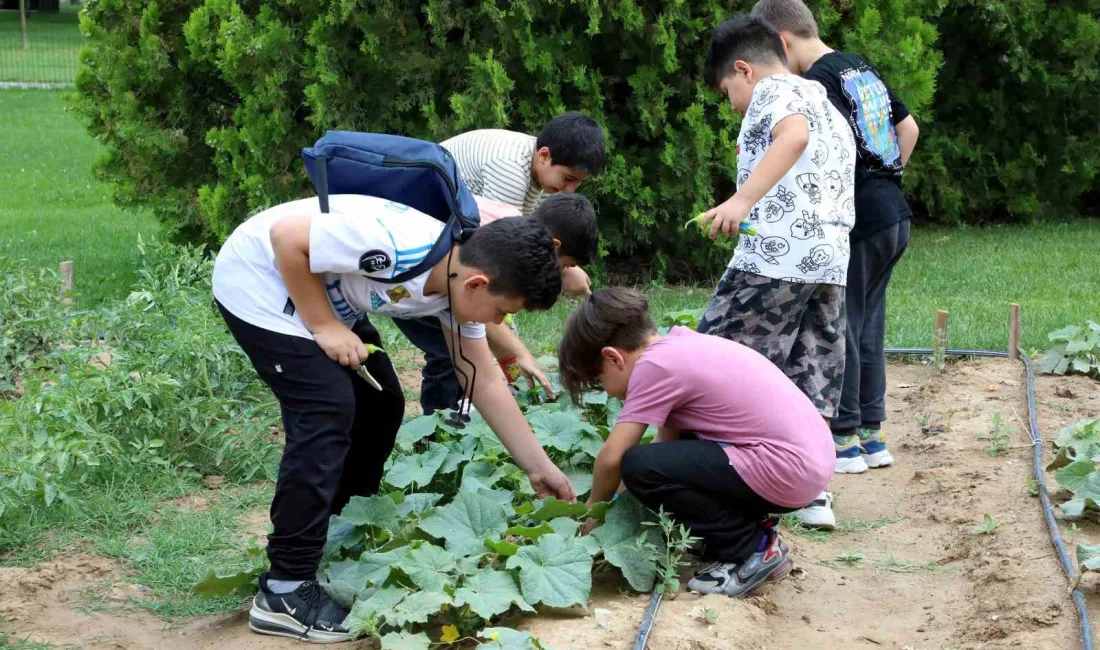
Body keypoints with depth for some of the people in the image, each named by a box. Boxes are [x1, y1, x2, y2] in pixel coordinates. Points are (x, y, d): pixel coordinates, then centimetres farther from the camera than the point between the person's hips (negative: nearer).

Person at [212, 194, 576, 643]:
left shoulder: (460, 282, -6)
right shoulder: (395, 248, -34)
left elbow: (485, 382, 4)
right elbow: (285, 236, -28)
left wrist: (540, 468, 5)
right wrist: (323, 327, -21)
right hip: (259, 282, -9)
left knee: (381, 404, 9)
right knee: (327, 413, -16)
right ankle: (285, 592, -12)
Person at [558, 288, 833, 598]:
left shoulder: (653, 364, -13)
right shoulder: (680, 345, 14)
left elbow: (612, 458, -10)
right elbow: (668, 436, 19)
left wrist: (593, 509, 8)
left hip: (787, 471, -10)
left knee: (640, 468, -14)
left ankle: (752, 549, -2)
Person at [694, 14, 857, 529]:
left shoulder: (772, 90, 1)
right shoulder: (832, 113, 28)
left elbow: (794, 134, -22)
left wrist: (742, 199, -33)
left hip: (776, 256, -9)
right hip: (831, 261, 9)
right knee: (812, 383, 9)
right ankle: (813, 493, 8)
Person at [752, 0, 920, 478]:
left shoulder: (816, 82, -13)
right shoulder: (862, 69, 15)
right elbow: (909, 129, 20)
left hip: (858, 223, -9)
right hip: (893, 216, 9)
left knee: (840, 329, 0)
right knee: (868, 326, 14)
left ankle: (844, 441, 5)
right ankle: (871, 435, 19)